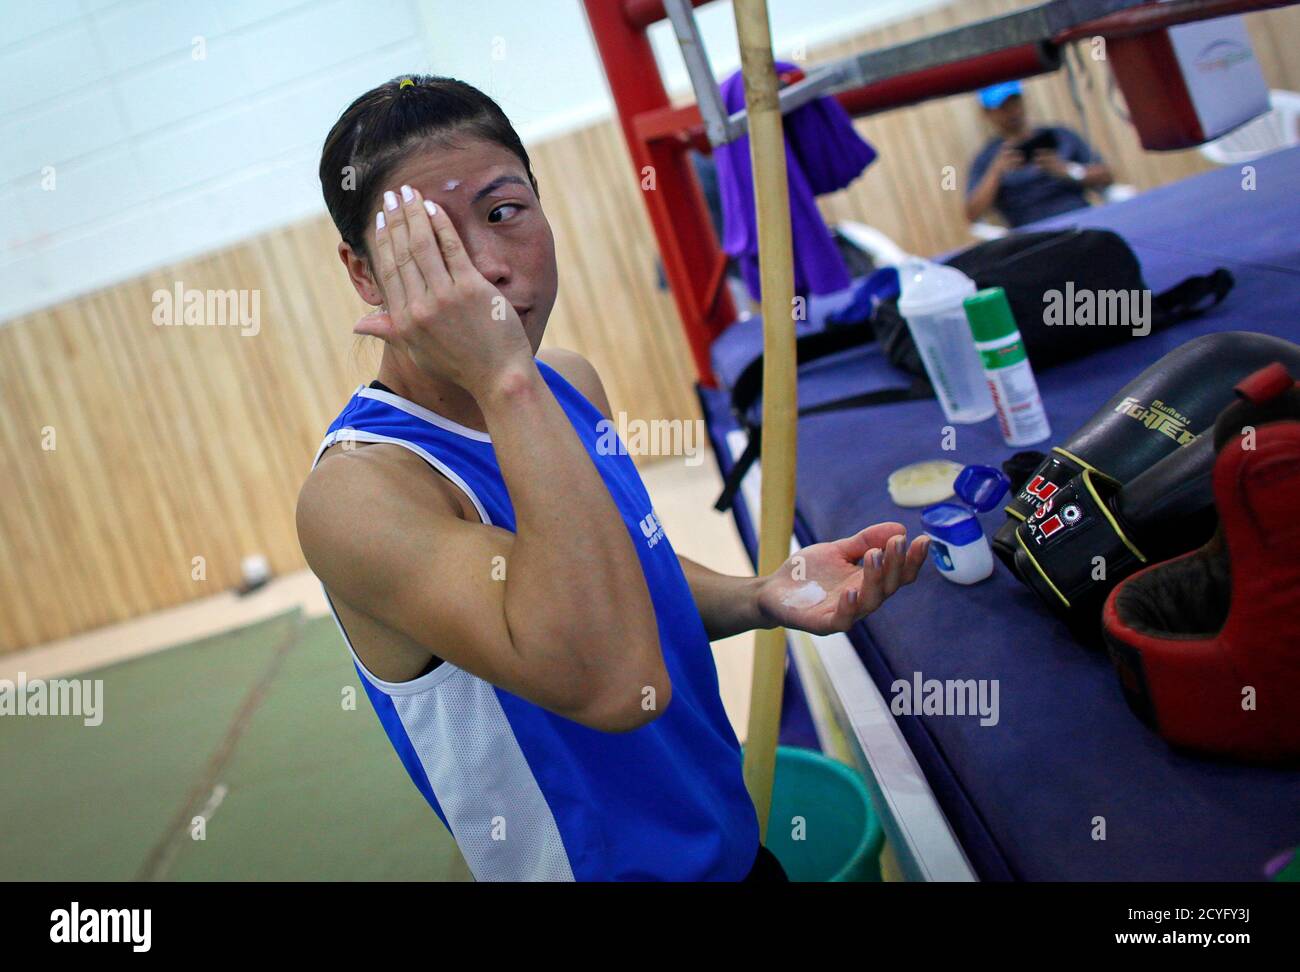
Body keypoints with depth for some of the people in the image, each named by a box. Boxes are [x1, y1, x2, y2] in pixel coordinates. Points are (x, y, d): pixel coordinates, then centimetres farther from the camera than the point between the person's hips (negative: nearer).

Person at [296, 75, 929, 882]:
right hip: (605, 863, -6)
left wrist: (762, 599, -8)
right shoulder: (357, 492, -27)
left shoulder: (570, 382, -4)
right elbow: (611, 683, -39)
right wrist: (502, 381, -39)